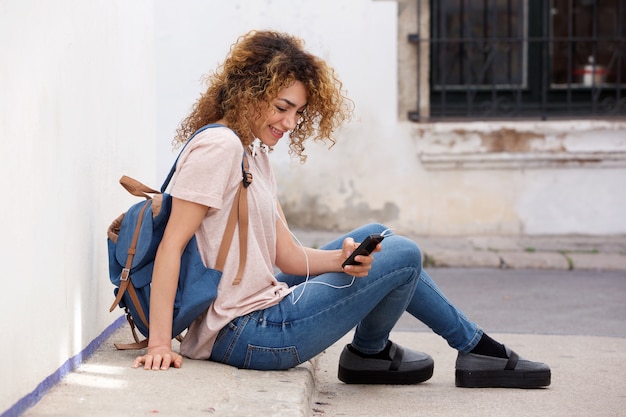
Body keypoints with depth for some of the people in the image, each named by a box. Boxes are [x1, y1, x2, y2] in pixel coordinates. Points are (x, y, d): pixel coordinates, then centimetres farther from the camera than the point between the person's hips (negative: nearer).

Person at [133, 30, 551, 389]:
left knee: (374, 237, 18)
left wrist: (343, 259, -11)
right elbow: (171, 246, -22)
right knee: (402, 255, -1)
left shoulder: (254, 153, 14)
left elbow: (289, 256, 8)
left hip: (258, 314, 10)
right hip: (249, 334, -10)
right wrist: (160, 344, -27)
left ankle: (474, 347, 26)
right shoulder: (219, 146, -16)